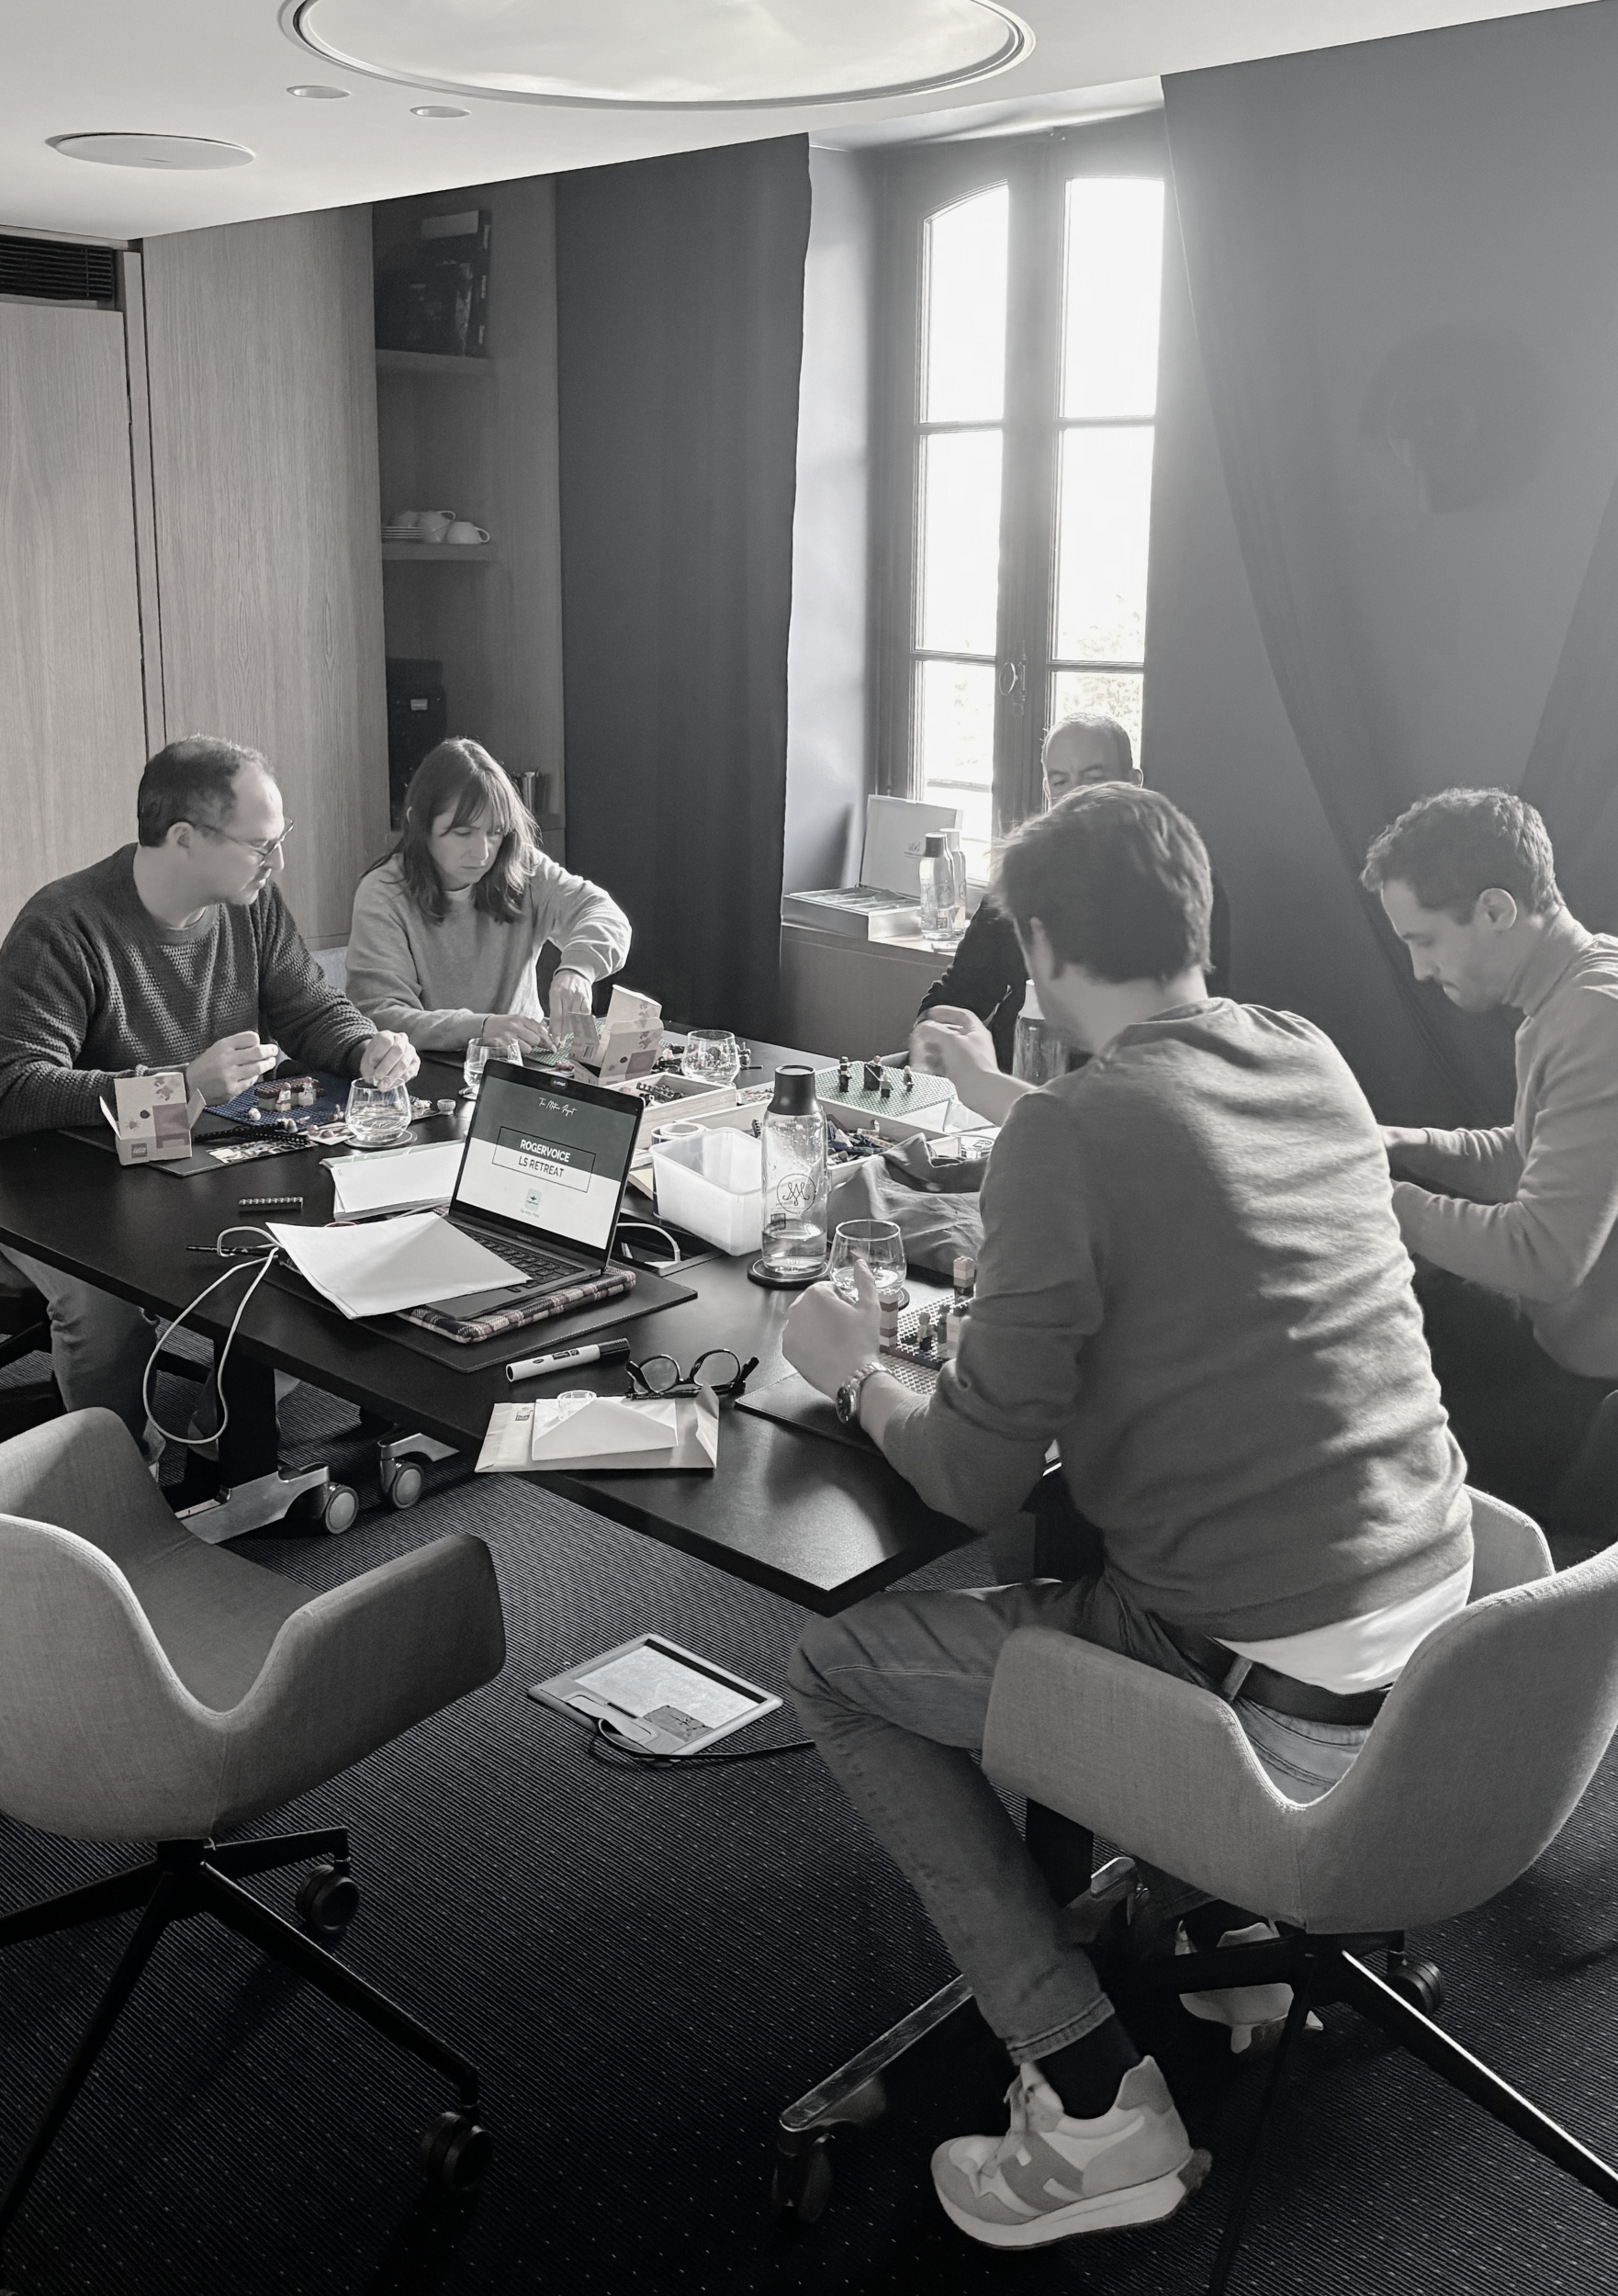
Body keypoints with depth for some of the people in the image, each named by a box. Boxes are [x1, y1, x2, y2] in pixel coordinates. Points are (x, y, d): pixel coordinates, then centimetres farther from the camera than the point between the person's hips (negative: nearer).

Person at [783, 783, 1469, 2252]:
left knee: (837, 1670, 8)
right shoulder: (1312, 1060, 3)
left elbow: (976, 1484, -13)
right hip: (1437, 1626, 8)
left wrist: (854, 1375, 6)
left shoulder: (1071, 1138, -19)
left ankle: (1099, 2107, 7)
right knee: (1089, 1559, 32)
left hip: (1283, 1701, -8)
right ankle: (1223, 1926, 34)